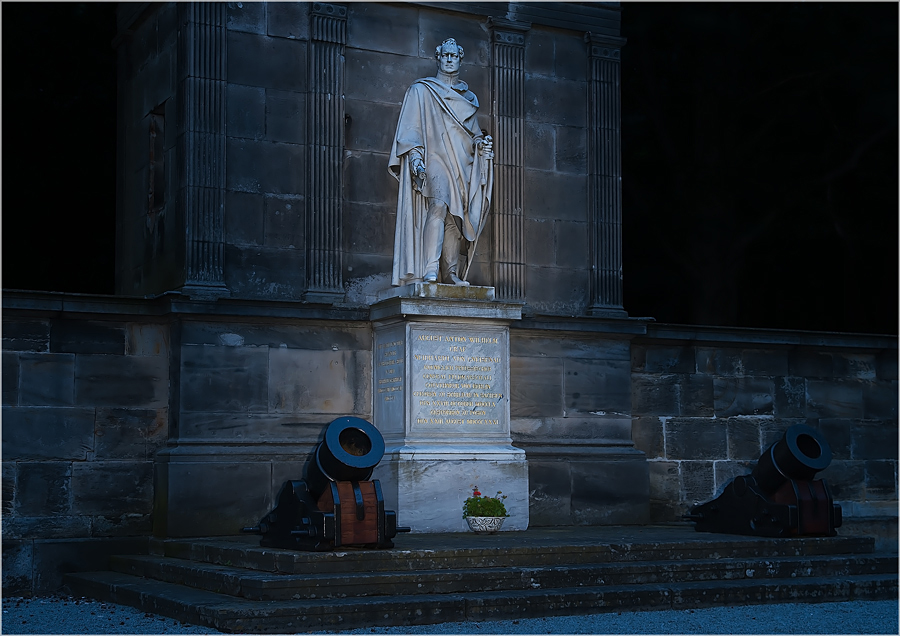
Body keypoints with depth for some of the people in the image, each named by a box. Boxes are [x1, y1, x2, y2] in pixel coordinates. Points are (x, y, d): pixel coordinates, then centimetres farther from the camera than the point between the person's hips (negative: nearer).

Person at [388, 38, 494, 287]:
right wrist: (415, 157, -12)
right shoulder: (421, 90, 11)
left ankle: (451, 273, -3)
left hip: (461, 164, 5)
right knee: (439, 204, -27)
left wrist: (481, 143, 4)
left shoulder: (469, 98, 24)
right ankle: (430, 269, -34)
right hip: (434, 158, -5)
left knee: (456, 217, -4)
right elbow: (410, 129, 3)